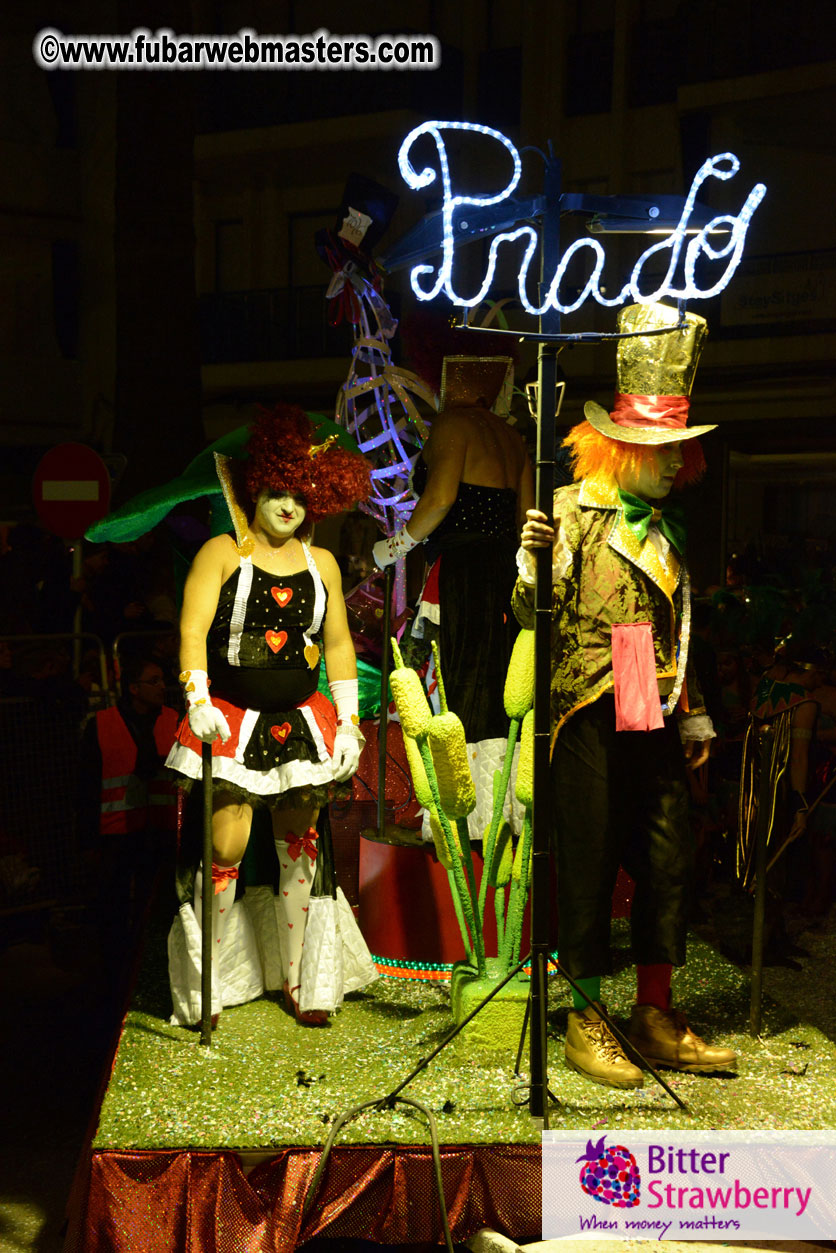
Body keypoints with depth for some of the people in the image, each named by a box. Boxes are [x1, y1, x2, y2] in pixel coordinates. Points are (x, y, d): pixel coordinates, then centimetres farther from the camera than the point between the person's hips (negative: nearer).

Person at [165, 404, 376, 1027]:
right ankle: (206, 982, 7)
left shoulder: (321, 564, 11)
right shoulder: (222, 553, 0)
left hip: (301, 720, 4)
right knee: (227, 847, -10)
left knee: (299, 846, 6)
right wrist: (199, 702, -21)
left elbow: (338, 642, 14)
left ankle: (298, 981, 17)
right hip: (234, 719, -3)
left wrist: (348, 719, 8)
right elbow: (193, 629, -8)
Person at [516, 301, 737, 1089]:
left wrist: (693, 713, 20)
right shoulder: (573, 510, -4)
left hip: (655, 720, 6)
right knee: (588, 864, 0)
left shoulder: (665, 528, 15)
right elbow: (535, 616, -11)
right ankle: (585, 1020, 10)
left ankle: (656, 1019, 18)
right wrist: (532, 564, -31)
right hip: (591, 716, -6)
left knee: (667, 861, 7)